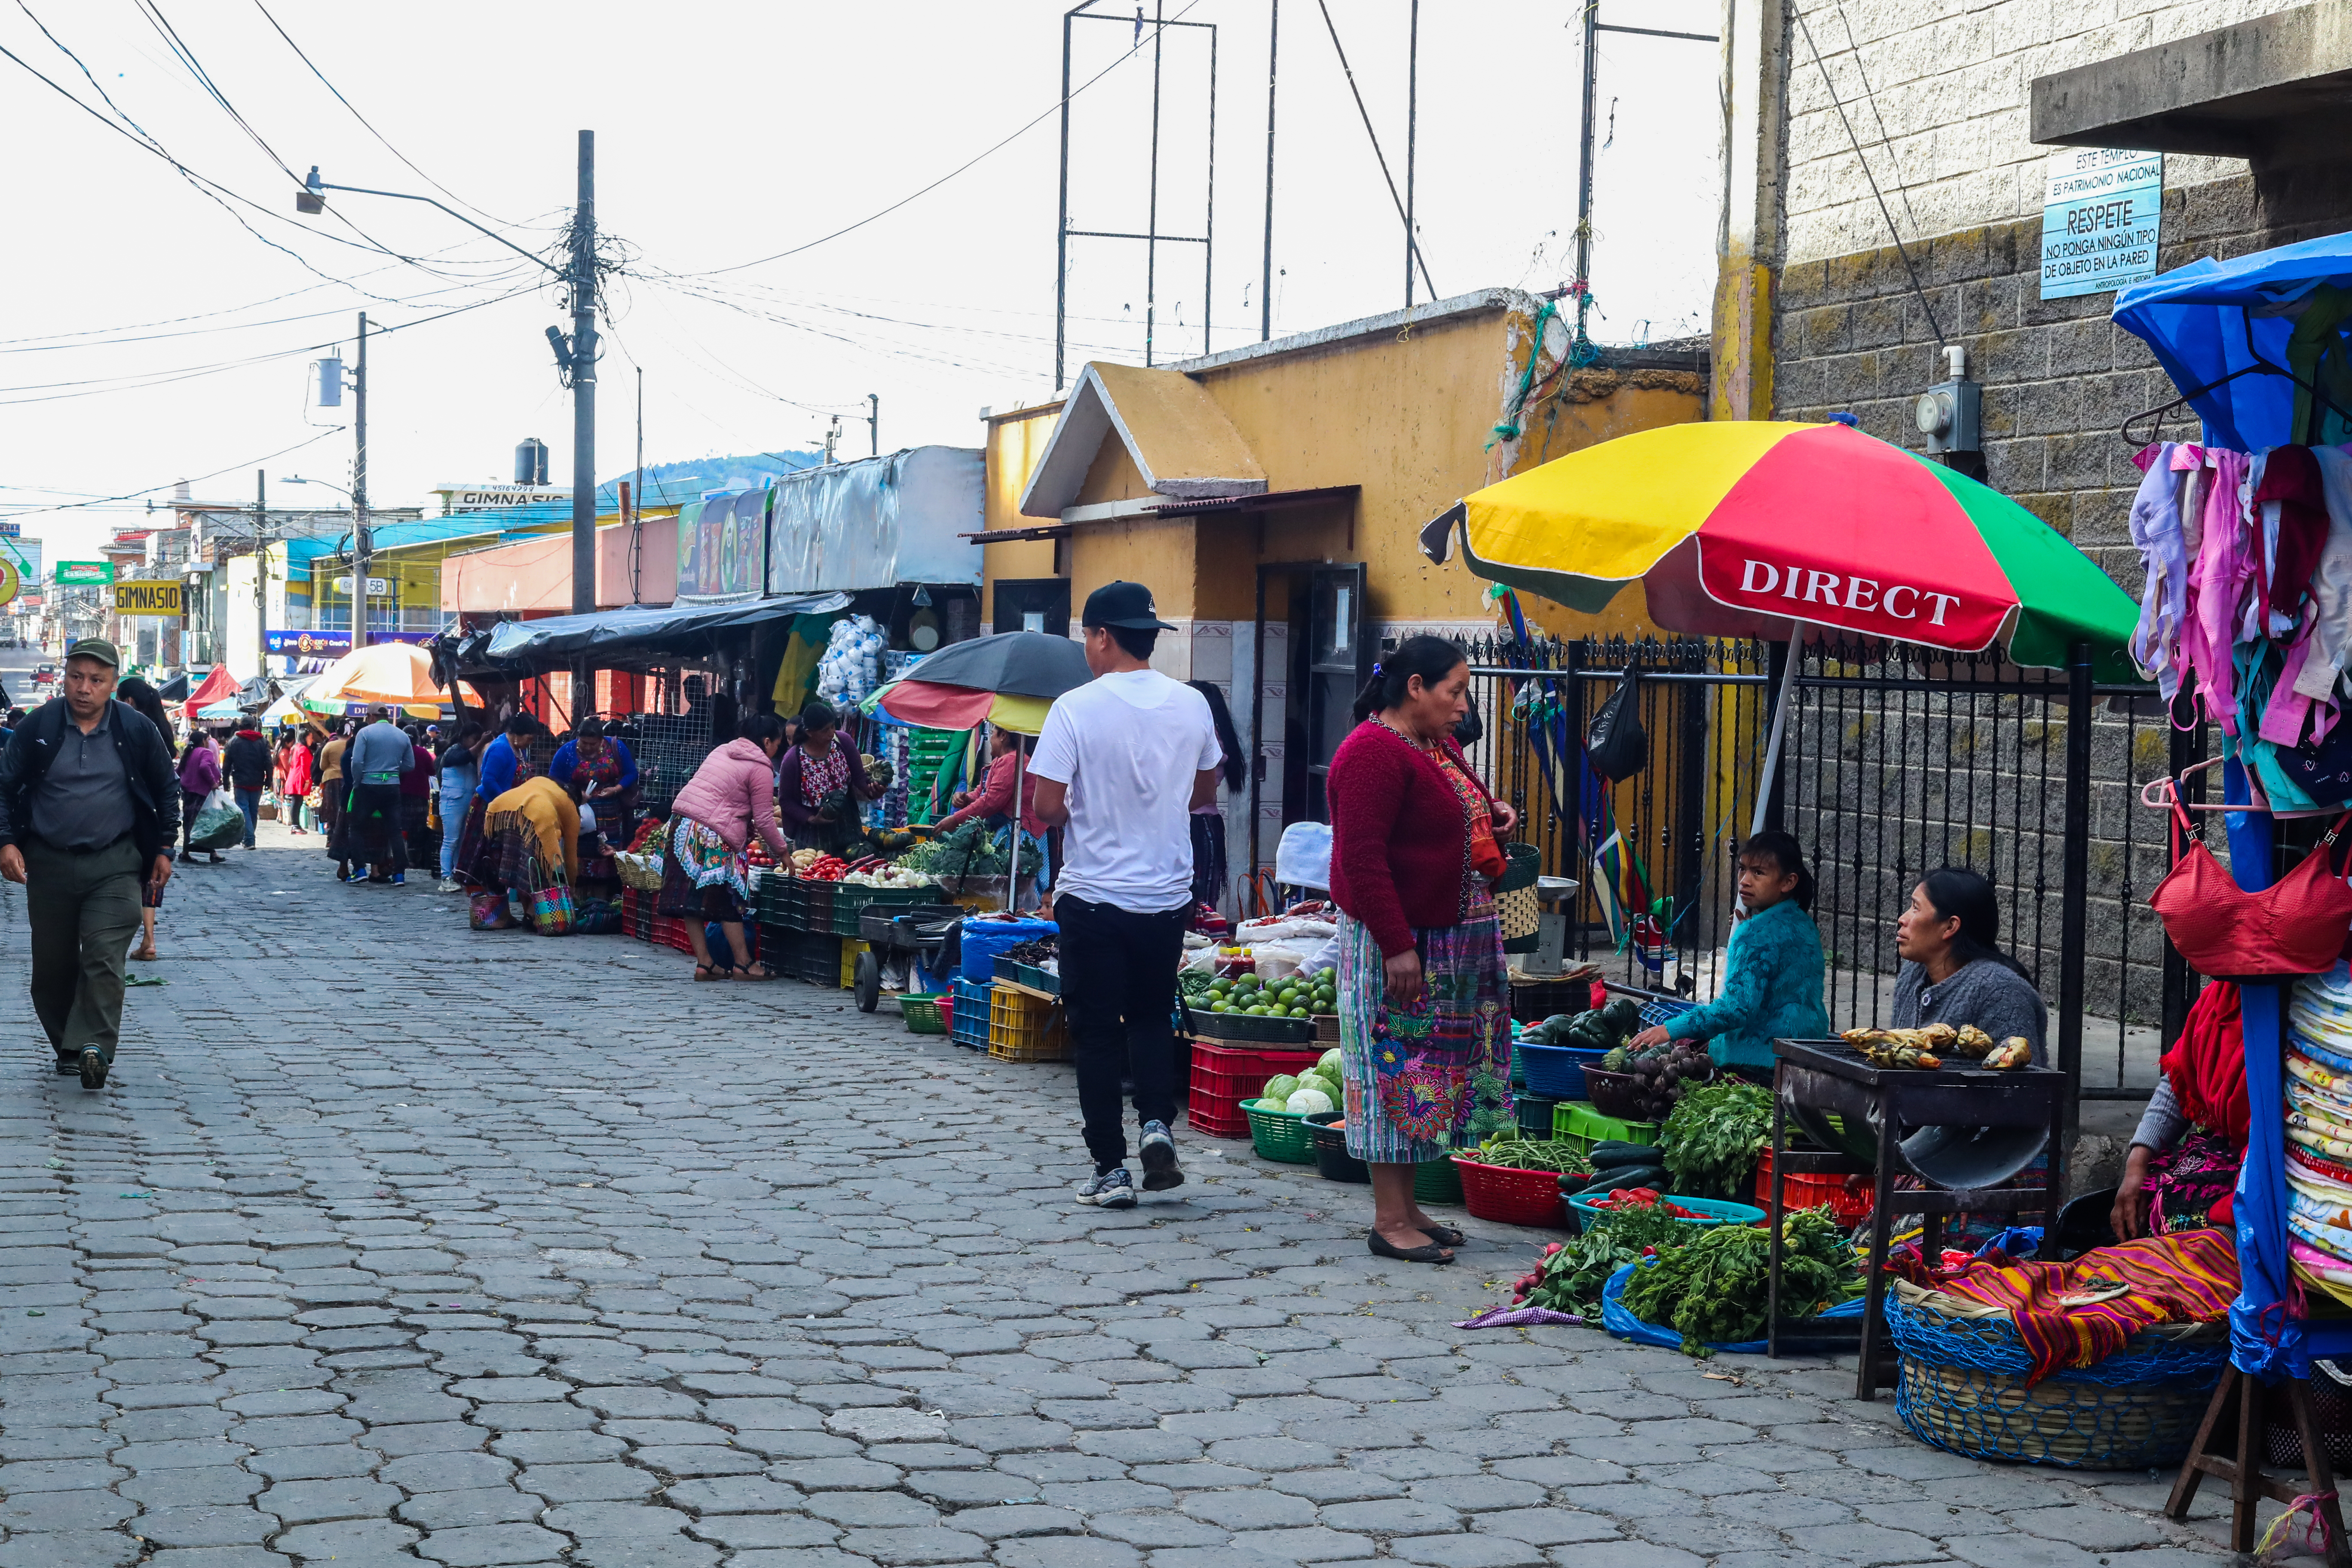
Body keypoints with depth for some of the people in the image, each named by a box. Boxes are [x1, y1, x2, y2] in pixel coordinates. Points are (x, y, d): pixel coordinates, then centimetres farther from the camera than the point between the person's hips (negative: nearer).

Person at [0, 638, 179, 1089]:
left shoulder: (137, 731, -2)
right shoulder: (38, 727, -2)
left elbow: (167, 790, 10)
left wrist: (164, 849, 7)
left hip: (114, 865, -2)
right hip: (48, 863, 2)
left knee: (104, 958, -14)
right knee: (52, 964, 9)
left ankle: (94, 1046, -17)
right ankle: (66, 1047, 22)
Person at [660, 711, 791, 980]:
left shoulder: (722, 751, 21)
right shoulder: (760, 768, -3)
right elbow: (764, 819, -4)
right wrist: (783, 852, 6)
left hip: (682, 823, 8)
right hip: (714, 836, -8)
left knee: (691, 897, 6)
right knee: (728, 900, 1)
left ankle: (704, 963, 9)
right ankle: (743, 963, 6)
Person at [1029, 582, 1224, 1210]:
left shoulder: (1077, 707, -14)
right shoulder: (1192, 705, 1)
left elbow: (1047, 807, -15)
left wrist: (1083, 811, 5)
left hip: (1093, 895, -4)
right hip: (1168, 894, 4)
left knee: (1097, 1033, 6)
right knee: (1151, 1015, 21)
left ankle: (1111, 1169, 8)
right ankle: (1157, 1124, 1)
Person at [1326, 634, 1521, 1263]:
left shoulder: (1440, 745, 15)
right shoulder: (1373, 753, -16)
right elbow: (1362, 858, -21)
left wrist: (1492, 817, 9)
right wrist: (1397, 946, -24)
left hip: (1454, 939, 10)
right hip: (1399, 943, -10)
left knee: (1434, 1074, 12)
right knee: (1398, 1070, -4)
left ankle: (1408, 1207, 20)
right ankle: (1389, 1221, 2)